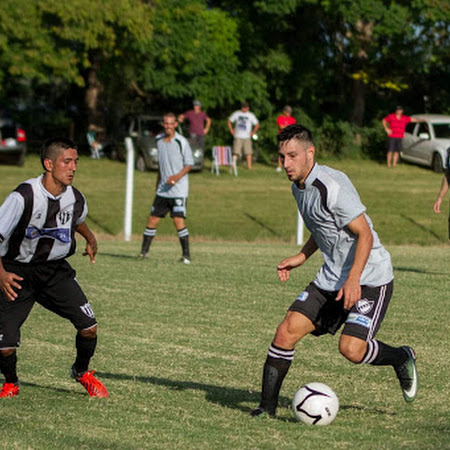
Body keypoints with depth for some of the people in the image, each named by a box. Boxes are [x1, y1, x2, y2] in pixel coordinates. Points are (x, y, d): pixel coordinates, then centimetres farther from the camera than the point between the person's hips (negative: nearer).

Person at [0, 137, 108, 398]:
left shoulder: (75, 198, -7)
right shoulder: (24, 197, -24)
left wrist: (91, 240, 37)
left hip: (56, 269, 4)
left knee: (89, 326, -11)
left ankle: (82, 372, 20)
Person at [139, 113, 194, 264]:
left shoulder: (181, 142, -9)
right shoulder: (159, 140, 9)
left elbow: (189, 164, -6)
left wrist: (178, 176, -19)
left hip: (178, 189, -6)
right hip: (163, 189, 6)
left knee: (178, 220, -14)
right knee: (153, 218, 4)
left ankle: (186, 255, -8)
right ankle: (144, 251, 15)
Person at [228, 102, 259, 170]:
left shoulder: (251, 115, 3)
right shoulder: (236, 114, 4)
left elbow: (257, 124, 12)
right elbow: (229, 121, 14)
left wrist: (253, 132, 3)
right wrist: (231, 130, 5)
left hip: (247, 137, 1)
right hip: (238, 137, -1)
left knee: (248, 153, -3)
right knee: (236, 152, -9)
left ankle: (249, 167, 1)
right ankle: (233, 165, -8)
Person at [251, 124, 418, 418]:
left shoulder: (332, 186, -21)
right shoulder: (299, 187, 8)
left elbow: (364, 234, -22)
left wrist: (354, 279, -31)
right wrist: (302, 257, 15)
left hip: (370, 277, -8)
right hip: (331, 278, 8)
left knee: (352, 349, -20)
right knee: (287, 331, -5)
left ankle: (401, 358, 11)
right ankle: (267, 406, 4)